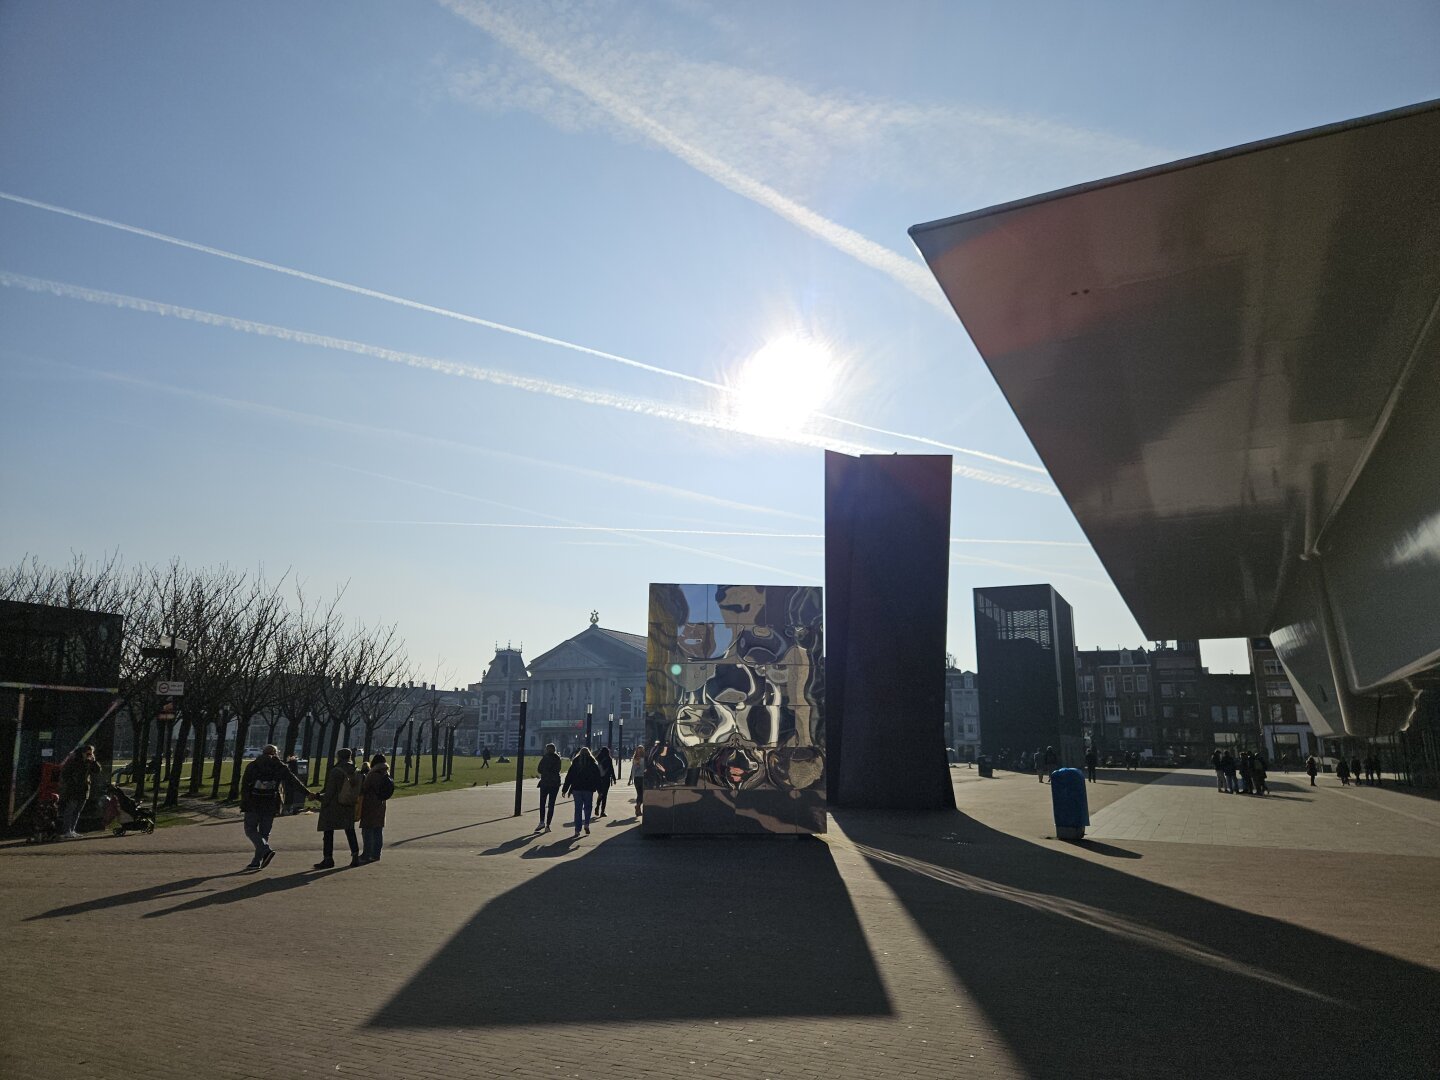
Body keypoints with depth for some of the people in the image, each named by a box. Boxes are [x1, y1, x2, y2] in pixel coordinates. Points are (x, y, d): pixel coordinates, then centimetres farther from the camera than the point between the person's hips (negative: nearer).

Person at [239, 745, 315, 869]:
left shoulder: (252, 766, 4)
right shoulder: (280, 767, 4)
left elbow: (244, 787, 1)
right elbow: (294, 781, 1)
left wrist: (243, 806, 3)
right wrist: (307, 793, 6)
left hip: (253, 804, -2)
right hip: (271, 805, 2)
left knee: (250, 830, 5)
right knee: (264, 832, 10)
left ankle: (266, 850, -17)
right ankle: (256, 862, 8)